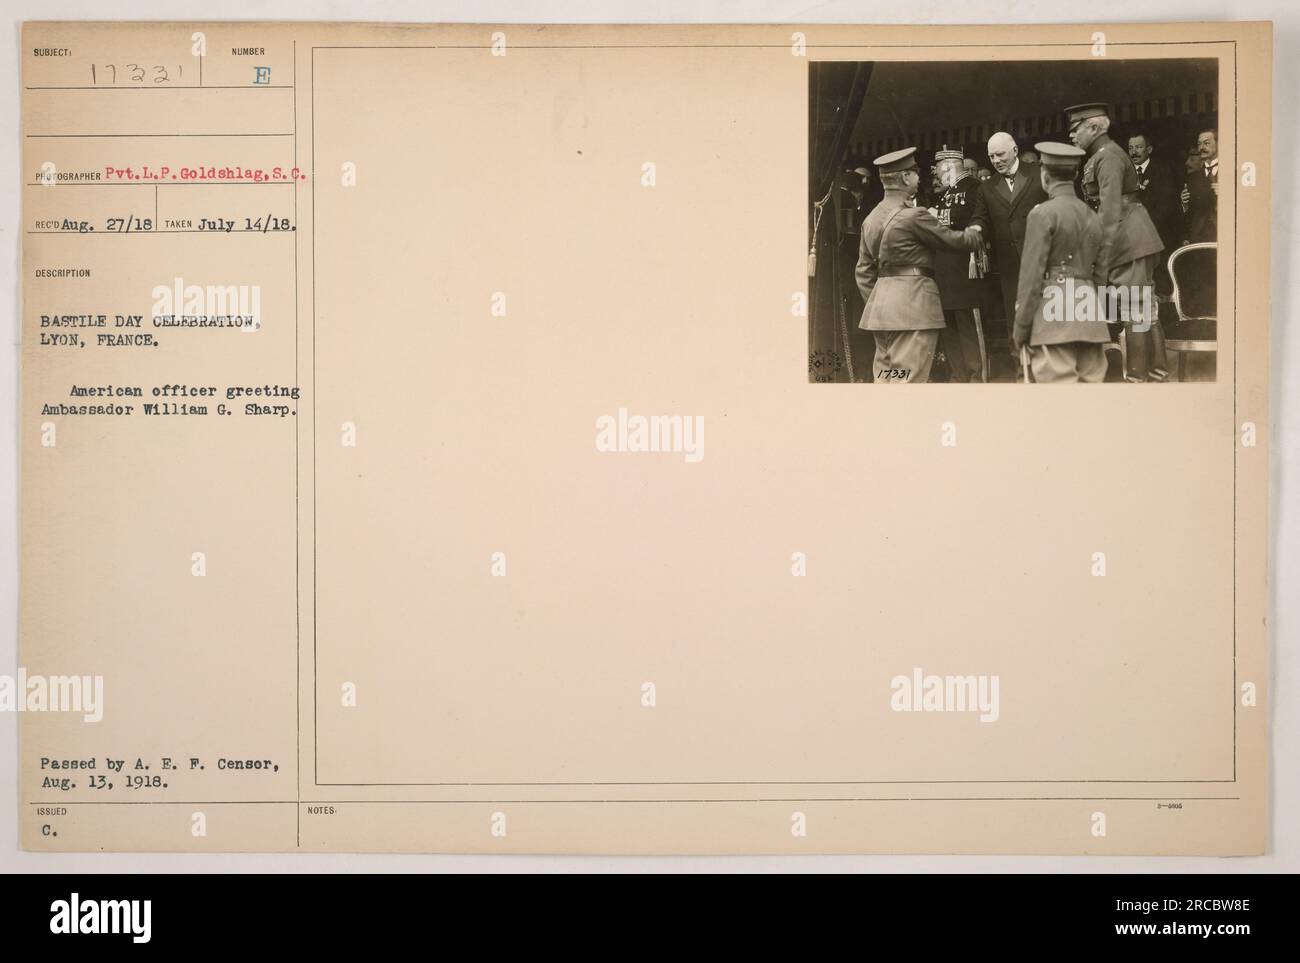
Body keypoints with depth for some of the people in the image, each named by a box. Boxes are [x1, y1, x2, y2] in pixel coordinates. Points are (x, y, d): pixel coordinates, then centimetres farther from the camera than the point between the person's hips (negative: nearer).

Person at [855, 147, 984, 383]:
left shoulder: (871, 219, 11)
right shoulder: (913, 215, -13)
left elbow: (864, 271, 14)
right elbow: (953, 241, -3)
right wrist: (975, 235, 17)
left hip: (880, 302, 8)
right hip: (913, 306, -8)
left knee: (885, 377, 11)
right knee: (908, 378, -6)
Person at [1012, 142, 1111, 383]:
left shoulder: (1043, 213, -5)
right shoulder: (1093, 217, 15)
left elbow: (1032, 275, -8)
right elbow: (1097, 270, 17)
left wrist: (1020, 328, -5)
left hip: (1054, 315, -7)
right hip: (1089, 316, 7)